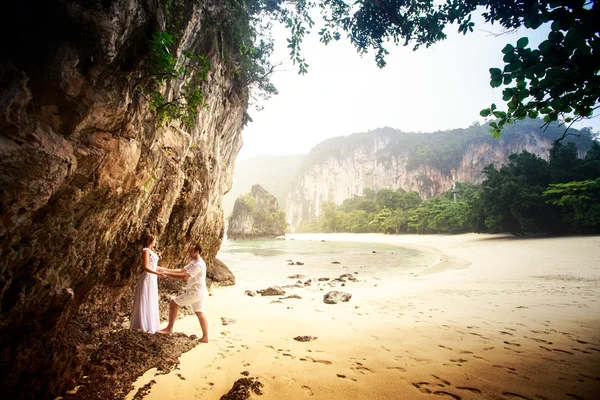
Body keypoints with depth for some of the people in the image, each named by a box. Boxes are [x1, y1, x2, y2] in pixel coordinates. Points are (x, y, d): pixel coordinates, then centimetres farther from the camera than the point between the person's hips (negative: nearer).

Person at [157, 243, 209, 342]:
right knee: (200, 313, 13)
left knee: (173, 303, -2)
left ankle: (169, 328, 9)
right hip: (200, 292, 10)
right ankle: (205, 337, 18)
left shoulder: (199, 264, -20)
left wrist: (168, 274, -21)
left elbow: (185, 276, -26)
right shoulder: (194, 262, 14)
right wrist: (167, 270, 5)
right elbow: (181, 270, 14)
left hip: (196, 292, -10)